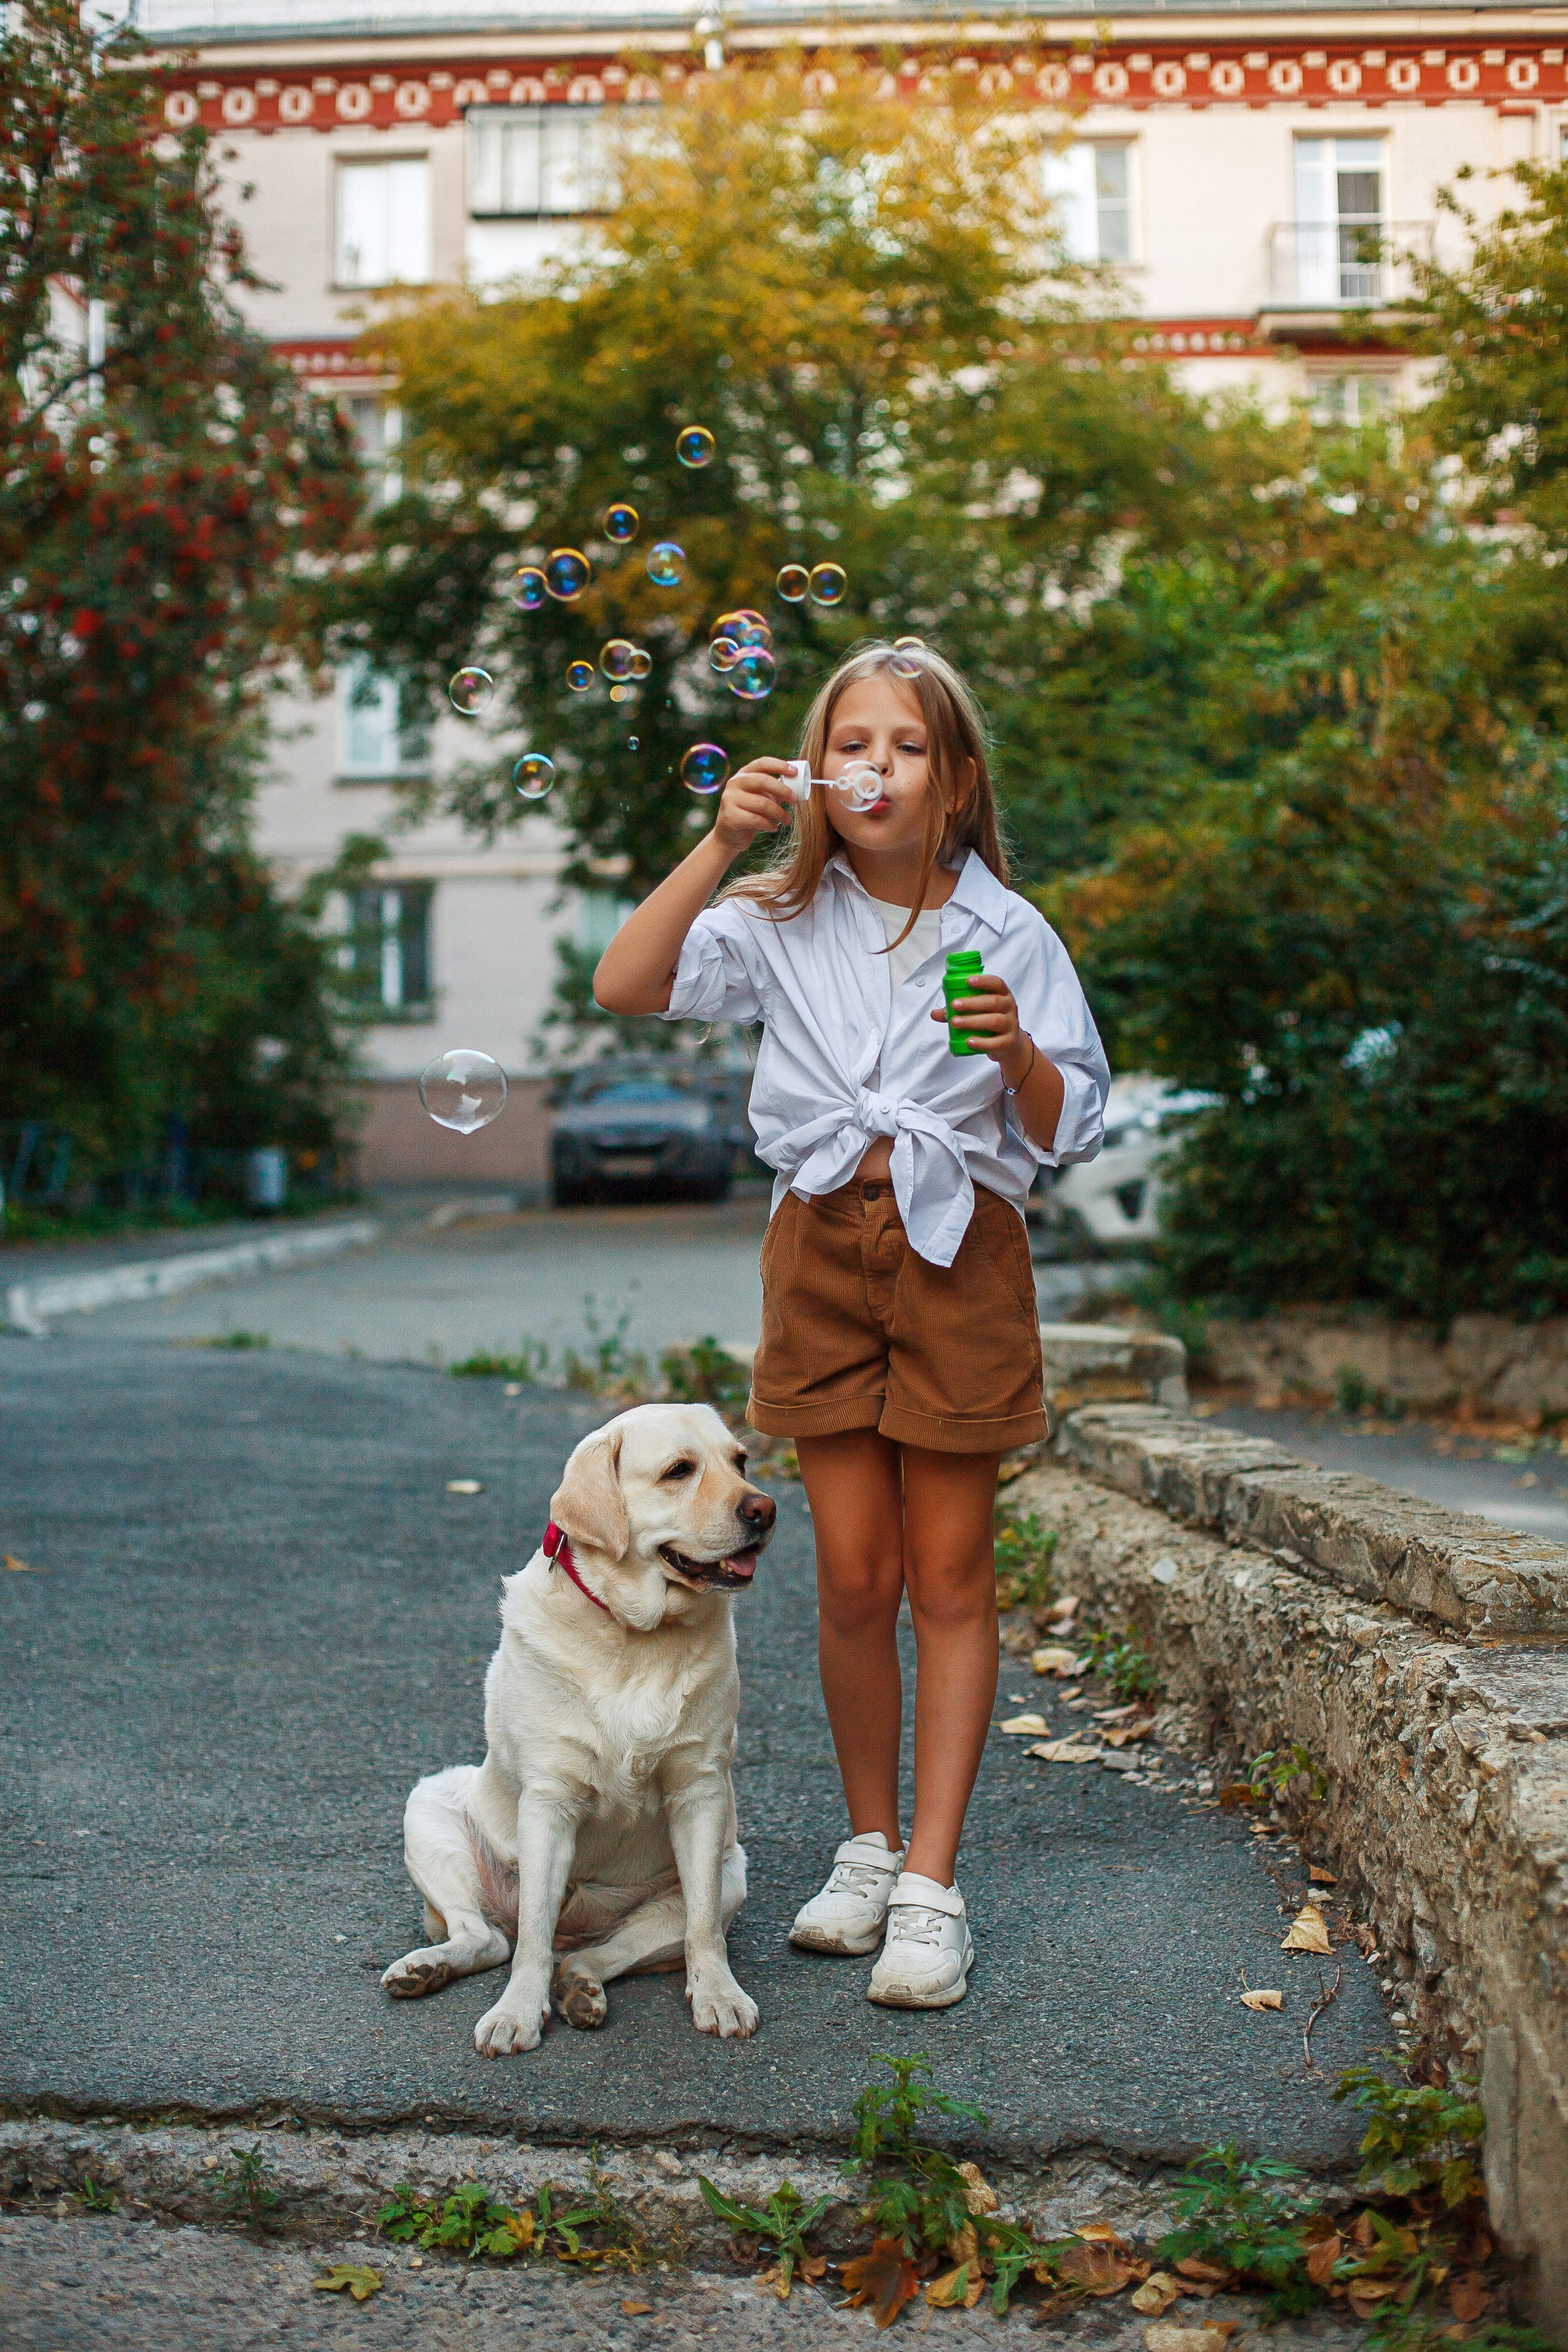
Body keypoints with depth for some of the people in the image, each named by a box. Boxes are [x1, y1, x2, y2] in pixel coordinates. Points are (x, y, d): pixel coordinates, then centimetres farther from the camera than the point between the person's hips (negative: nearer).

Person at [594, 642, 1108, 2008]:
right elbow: (626, 986, -10)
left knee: (948, 1576, 2)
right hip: (823, 1244, 2)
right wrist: (721, 845, -16)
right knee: (854, 1577, 5)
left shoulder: (1008, 933, 0)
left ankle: (931, 1886, 7)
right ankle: (869, 1848, 22)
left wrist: (1017, 1052, -20)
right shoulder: (783, 920, 4)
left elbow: (1071, 1131, 0)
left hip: (958, 1252, -1)